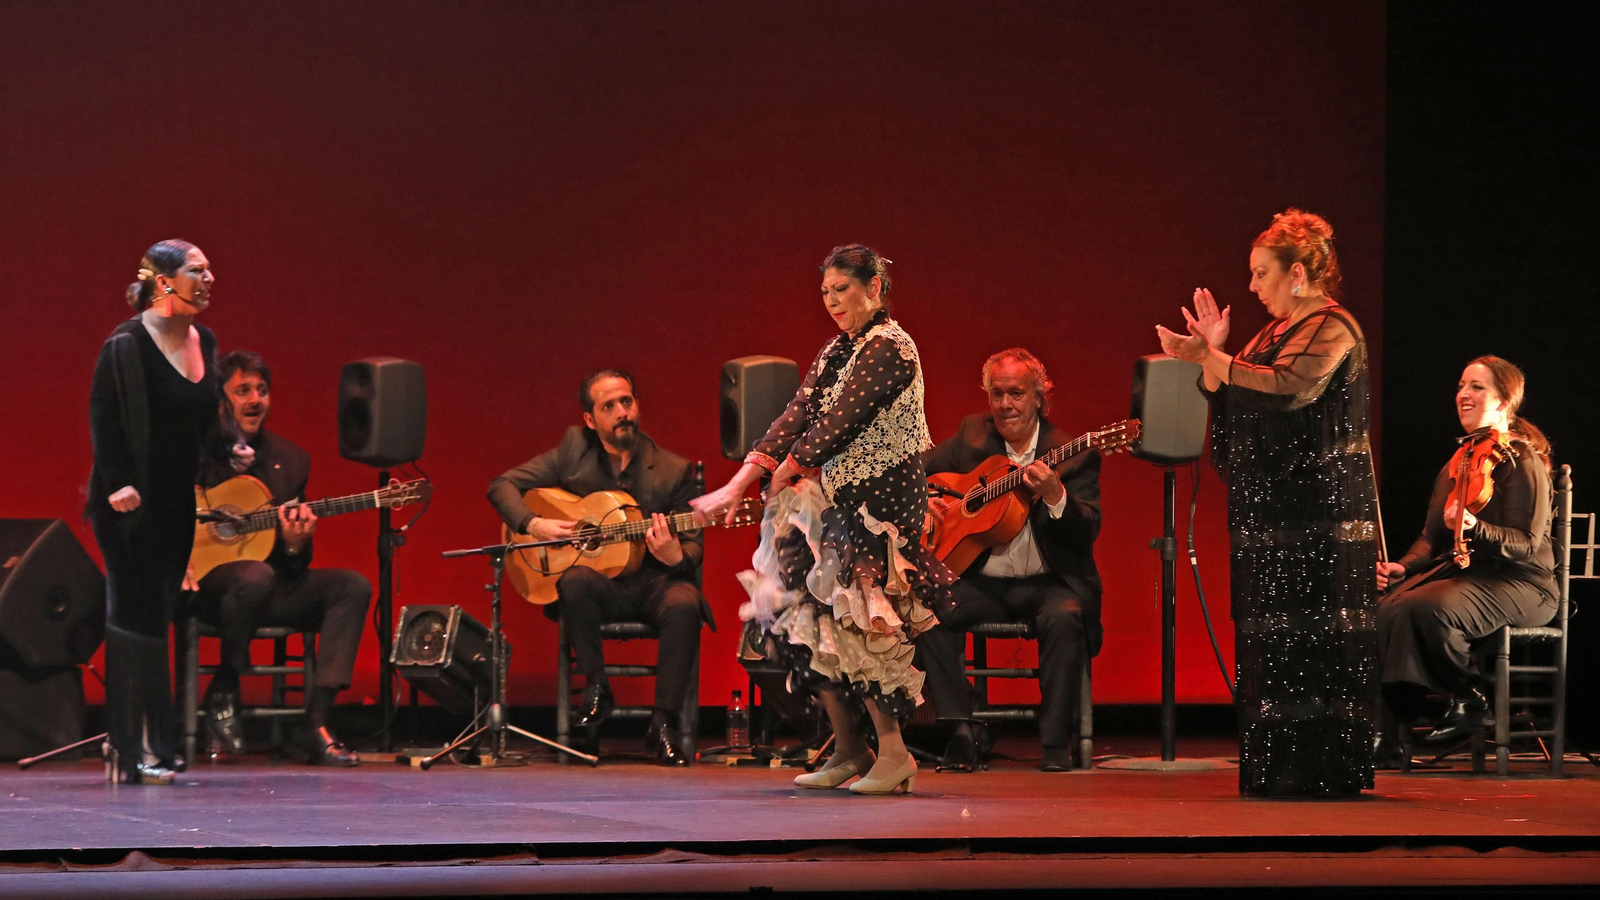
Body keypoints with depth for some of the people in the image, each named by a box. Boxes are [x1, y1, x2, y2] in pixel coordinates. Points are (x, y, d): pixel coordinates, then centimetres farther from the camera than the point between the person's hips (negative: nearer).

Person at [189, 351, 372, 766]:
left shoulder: (290, 459, 12)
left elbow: (295, 569, 11)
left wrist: (295, 546, -14)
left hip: (270, 588, 5)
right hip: (201, 587, -5)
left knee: (352, 586, -16)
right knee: (256, 576, -38)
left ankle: (314, 725, -22)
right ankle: (223, 692, -12)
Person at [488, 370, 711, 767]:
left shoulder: (674, 470, 1)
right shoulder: (573, 450, 3)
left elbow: (694, 545, 2)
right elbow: (503, 485, 4)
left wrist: (675, 556, -22)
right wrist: (533, 525, -14)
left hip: (653, 583, 0)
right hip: (601, 582, 0)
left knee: (683, 604, -34)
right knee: (576, 581, -35)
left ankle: (662, 724, -23)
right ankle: (596, 688, -15)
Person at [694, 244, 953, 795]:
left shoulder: (888, 347, -12)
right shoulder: (836, 352, 15)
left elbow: (838, 424, -16)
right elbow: (797, 417, 7)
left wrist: (785, 473, -4)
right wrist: (737, 486, -2)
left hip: (880, 503, -9)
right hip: (837, 501, 9)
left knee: (853, 624, -11)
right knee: (814, 622, 4)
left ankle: (893, 753, -4)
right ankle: (847, 750, 12)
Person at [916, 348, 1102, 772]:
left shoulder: (1073, 455, -3)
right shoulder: (972, 436, 8)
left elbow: (1087, 533, -13)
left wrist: (1055, 496, -31)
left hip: (1049, 582, -3)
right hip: (982, 583, 3)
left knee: (1064, 617, -36)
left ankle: (1056, 740, -23)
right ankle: (962, 730, -18)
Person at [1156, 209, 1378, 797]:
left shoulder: (1331, 328, -9)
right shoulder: (1278, 330, 20)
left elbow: (1286, 389, -25)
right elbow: (1235, 403, 18)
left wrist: (1210, 359, -24)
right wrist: (1212, 354, 3)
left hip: (1320, 512, -9)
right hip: (1271, 513, 9)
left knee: (1315, 639, -9)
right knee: (1270, 638, 7)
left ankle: (1329, 770, -7)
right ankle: (1277, 767, 10)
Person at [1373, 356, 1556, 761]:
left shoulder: (1523, 462, -8)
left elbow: (1527, 543, -16)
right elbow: (1432, 538, 21)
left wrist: (1475, 529, -33)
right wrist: (1403, 567, 1)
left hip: (1518, 583, -7)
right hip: (1459, 571, 7)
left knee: (1426, 607, -35)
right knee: (1383, 611, -22)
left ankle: (1469, 698, -12)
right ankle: (1382, 736, -25)